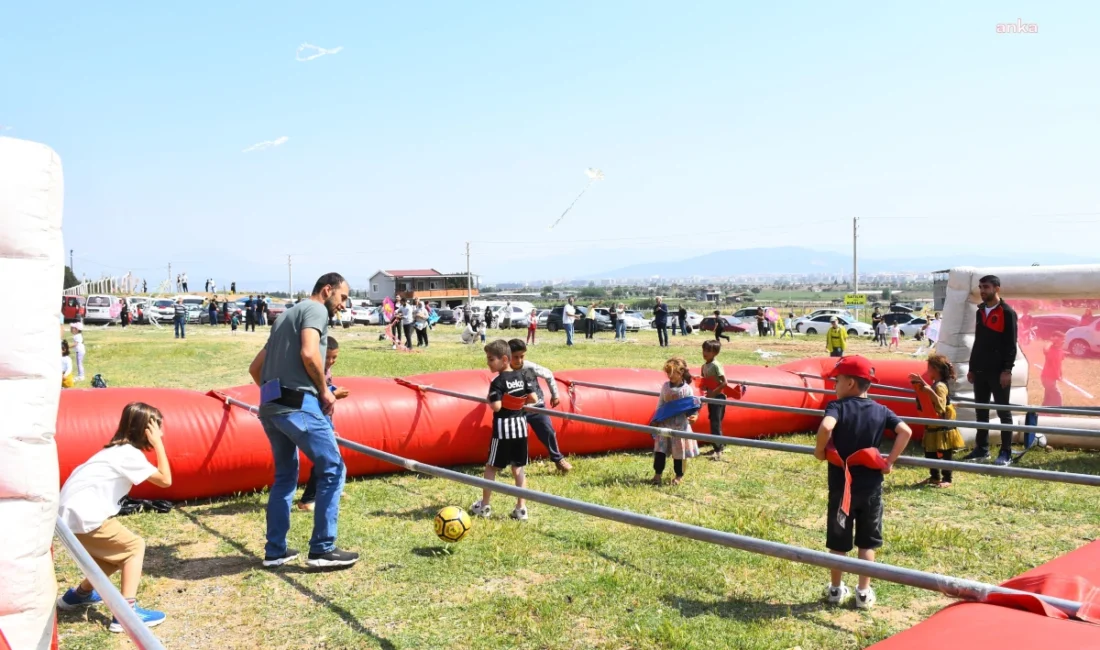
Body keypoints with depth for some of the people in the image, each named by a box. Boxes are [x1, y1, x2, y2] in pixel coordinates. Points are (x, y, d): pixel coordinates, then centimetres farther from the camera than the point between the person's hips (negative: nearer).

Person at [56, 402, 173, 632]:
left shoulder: (118, 449, 16)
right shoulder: (129, 454, -13)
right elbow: (165, 480, -15)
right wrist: (158, 444, -12)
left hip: (73, 511, 10)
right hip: (83, 515, -10)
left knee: (119, 551, 21)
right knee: (134, 547, -5)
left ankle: (79, 593, 38)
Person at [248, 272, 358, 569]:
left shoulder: (288, 315, 26)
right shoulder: (315, 309, -1)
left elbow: (255, 367, 26)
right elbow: (309, 354, -19)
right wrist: (324, 390, -7)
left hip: (270, 407, 9)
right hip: (298, 405, -9)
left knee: (285, 475, 19)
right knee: (332, 470, -1)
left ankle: (275, 551, 22)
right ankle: (322, 550, 1)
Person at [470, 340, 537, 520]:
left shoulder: (498, 382, -14)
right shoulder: (522, 377, 4)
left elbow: (496, 407, -23)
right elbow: (533, 398, 3)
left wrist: (489, 400, -3)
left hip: (503, 427, -6)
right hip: (520, 425, 6)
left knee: (491, 467, 8)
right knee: (518, 468, 11)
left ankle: (484, 506, 16)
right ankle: (521, 508, 9)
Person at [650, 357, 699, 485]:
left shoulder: (687, 389, -8)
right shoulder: (666, 386, 3)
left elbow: (692, 407, -5)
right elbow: (660, 404, 9)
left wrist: (693, 416, -25)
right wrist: (656, 419, 6)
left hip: (680, 425, -3)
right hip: (664, 424, 3)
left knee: (679, 451, 6)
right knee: (660, 449, 0)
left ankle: (679, 476, 20)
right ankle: (657, 474, 8)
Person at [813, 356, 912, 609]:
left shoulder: (838, 406, -12)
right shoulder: (881, 410, 0)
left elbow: (826, 427, -31)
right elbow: (906, 431, -9)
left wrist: (820, 450, -15)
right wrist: (890, 461, -3)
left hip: (841, 485, -2)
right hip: (871, 486, 3)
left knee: (838, 541, 12)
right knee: (867, 541, 14)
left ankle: (836, 588, 24)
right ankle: (864, 592, 19)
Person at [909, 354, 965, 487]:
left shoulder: (940, 386, -20)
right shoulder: (934, 384, 9)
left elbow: (941, 406, -30)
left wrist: (930, 392, -38)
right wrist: (921, 383, 19)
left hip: (942, 427, -10)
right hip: (933, 426, 10)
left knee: (945, 454, 0)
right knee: (929, 452, 15)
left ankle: (947, 479, 7)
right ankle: (934, 476, 25)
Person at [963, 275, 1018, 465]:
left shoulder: (1007, 313, -6)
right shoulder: (980, 312, 14)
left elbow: (1011, 344, -10)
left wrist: (1007, 370, -16)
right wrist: (971, 368, 16)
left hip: (998, 371, -7)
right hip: (980, 371, 7)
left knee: (1004, 412, 1)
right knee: (981, 412, 10)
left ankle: (1006, 453, 5)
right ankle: (981, 449, 17)